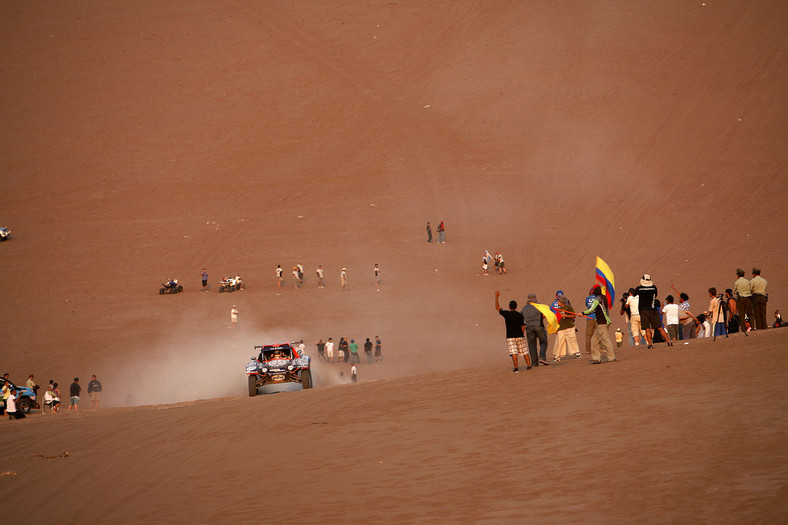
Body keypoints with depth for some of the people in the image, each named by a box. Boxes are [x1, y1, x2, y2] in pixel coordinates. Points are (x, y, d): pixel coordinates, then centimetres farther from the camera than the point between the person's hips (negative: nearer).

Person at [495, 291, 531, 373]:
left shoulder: (506, 314, -6)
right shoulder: (520, 315, 3)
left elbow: (497, 307, 4)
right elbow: (523, 327, 4)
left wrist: (496, 297, 11)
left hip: (510, 337, -3)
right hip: (520, 336, 3)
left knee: (513, 353, -8)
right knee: (524, 352, 12)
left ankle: (516, 368, -17)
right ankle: (529, 365, 13)